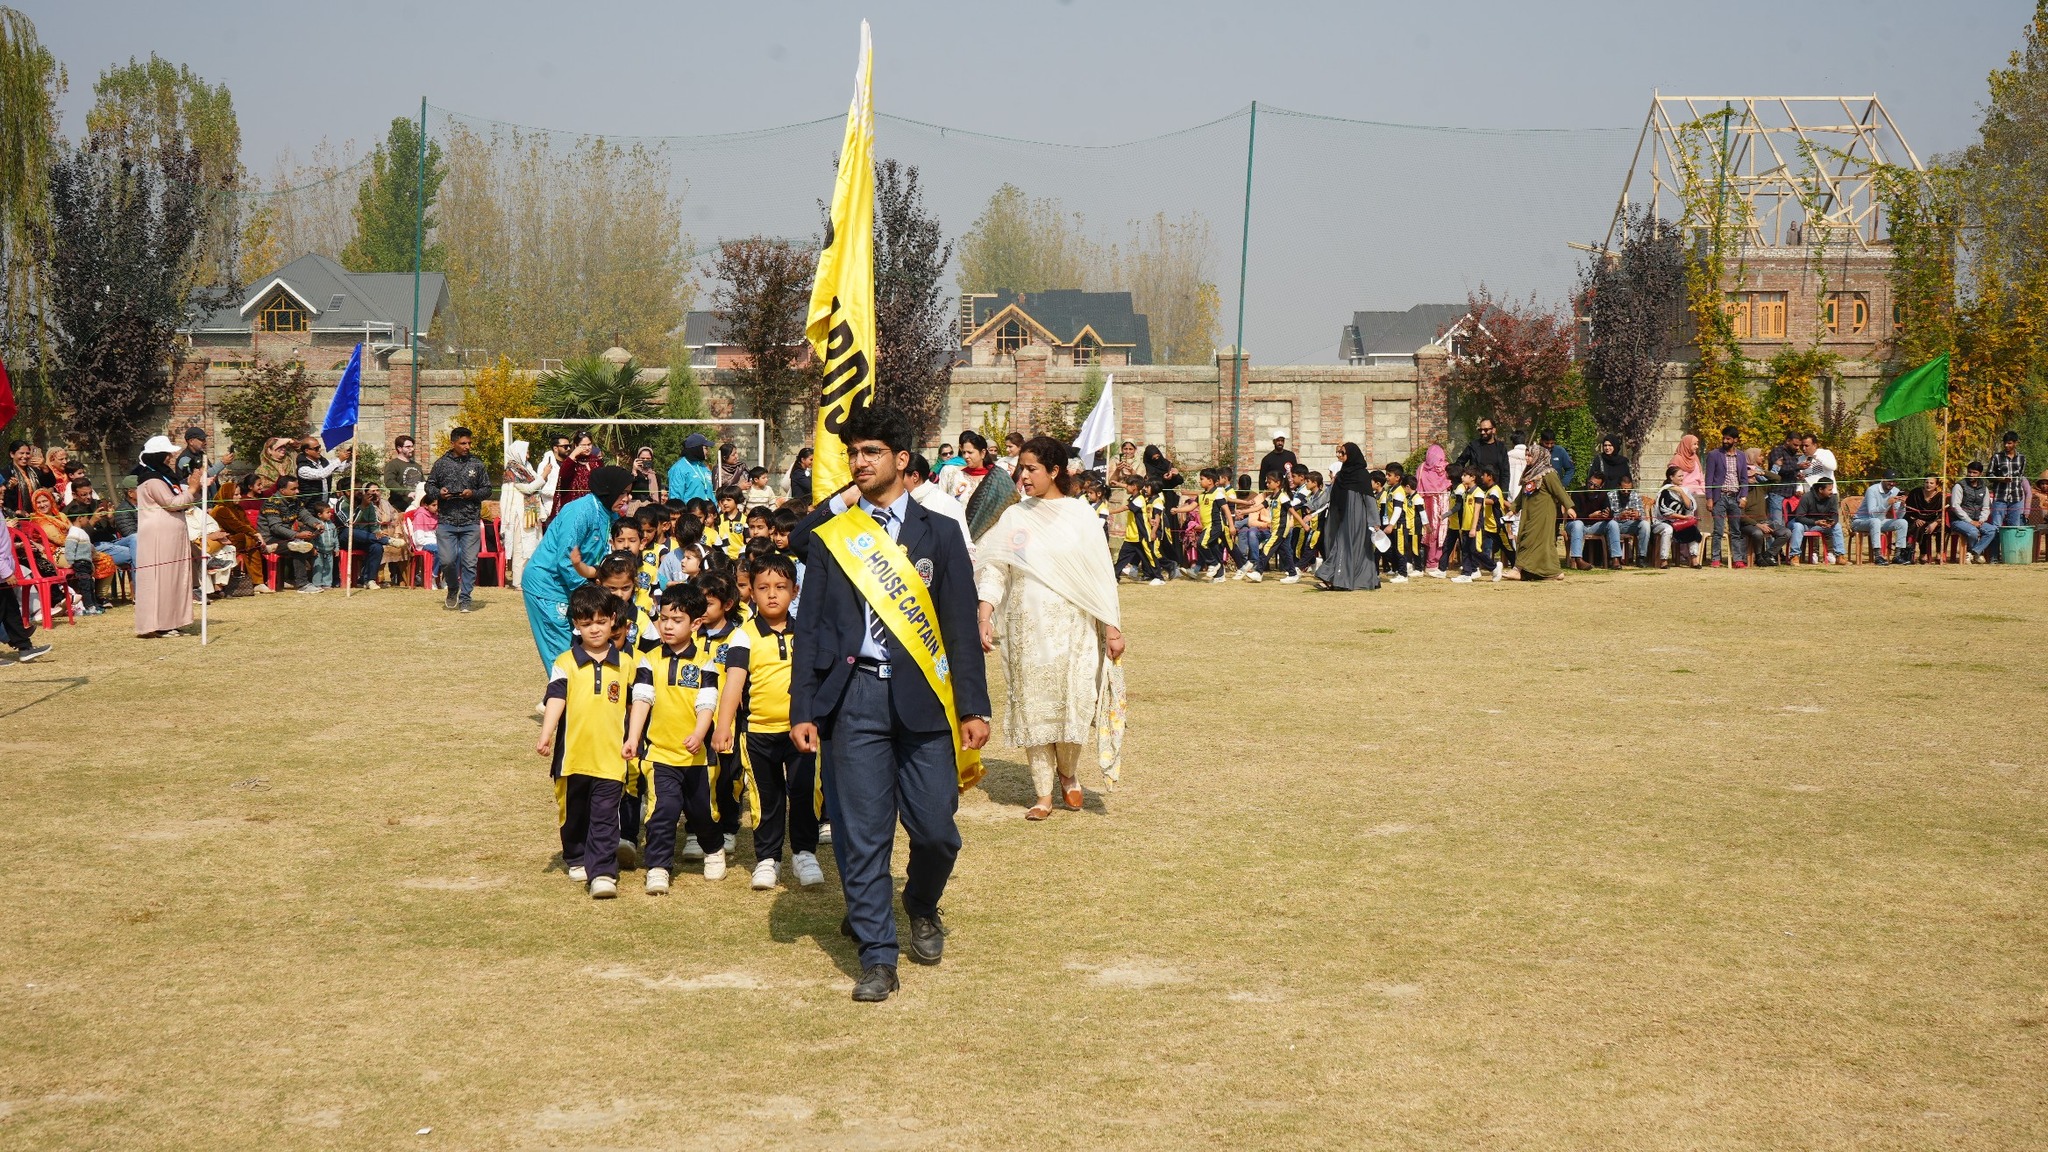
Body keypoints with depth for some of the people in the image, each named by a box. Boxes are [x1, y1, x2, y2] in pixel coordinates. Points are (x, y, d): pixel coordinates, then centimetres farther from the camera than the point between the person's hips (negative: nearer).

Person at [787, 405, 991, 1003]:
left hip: (921, 698, 0)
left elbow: (961, 627, 6)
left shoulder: (937, 535, 7)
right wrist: (803, 708, 0)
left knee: (935, 829, 0)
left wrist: (973, 708, 0)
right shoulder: (829, 537, 8)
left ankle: (922, 909, 31)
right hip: (854, 698, 0)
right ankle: (877, 958, 8)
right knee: (861, 835, -1)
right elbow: (809, 627, 7)